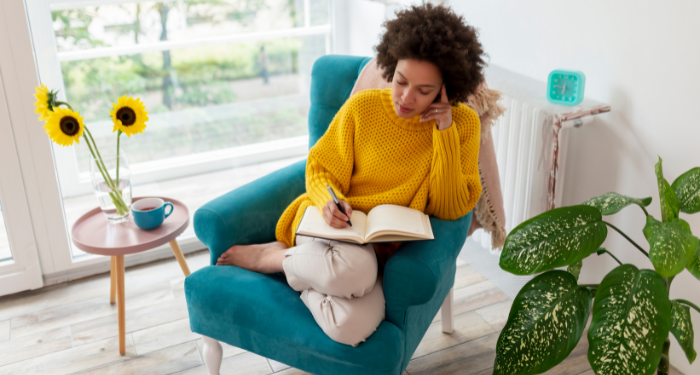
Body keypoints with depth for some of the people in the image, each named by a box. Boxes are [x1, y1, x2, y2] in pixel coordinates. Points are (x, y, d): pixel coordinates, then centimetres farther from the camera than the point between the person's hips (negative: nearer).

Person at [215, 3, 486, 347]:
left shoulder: (463, 124, -3)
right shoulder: (362, 107, -4)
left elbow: (449, 209, -8)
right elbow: (321, 170, 4)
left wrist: (446, 133, -16)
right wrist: (330, 202, -19)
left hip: (383, 251, 1)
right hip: (335, 227, -1)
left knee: (352, 326, -31)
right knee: (352, 268, -40)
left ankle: (283, 260, -3)